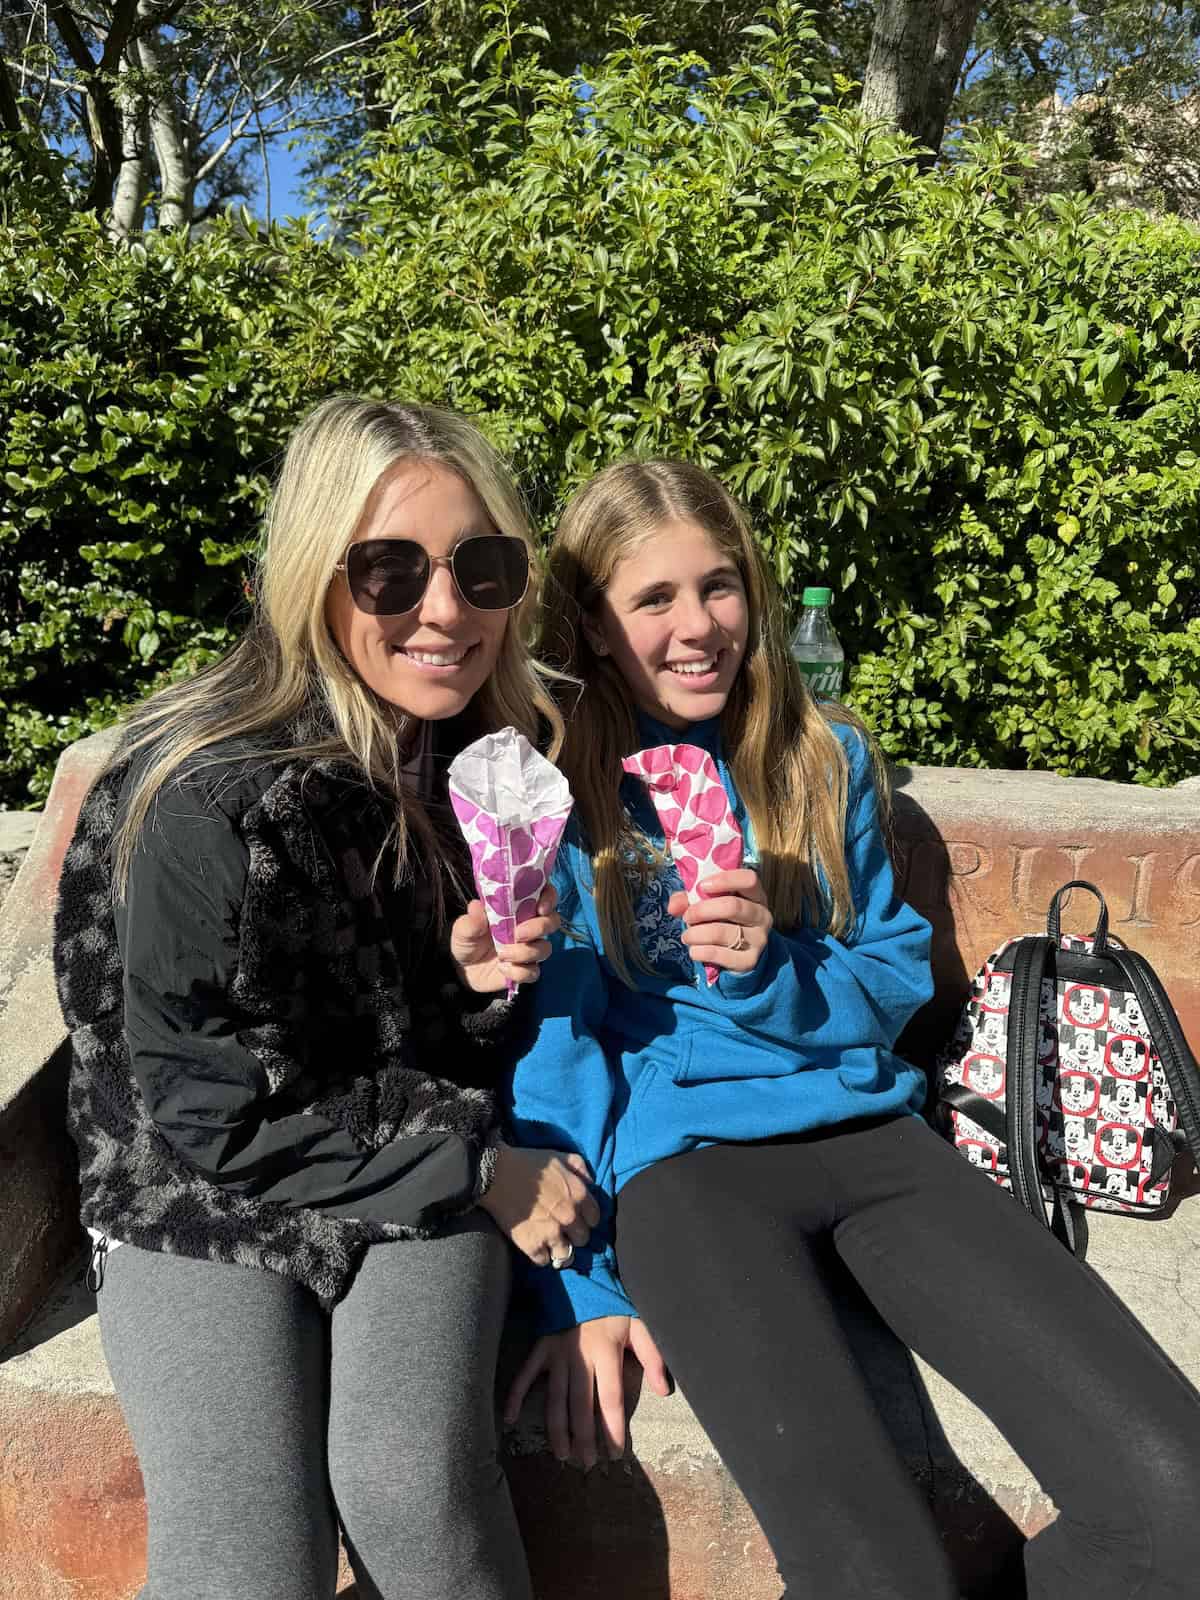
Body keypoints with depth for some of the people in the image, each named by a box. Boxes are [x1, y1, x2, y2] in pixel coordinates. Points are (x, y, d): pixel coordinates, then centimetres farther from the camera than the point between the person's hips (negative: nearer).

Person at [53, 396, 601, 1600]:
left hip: (423, 1187, 3)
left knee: (408, 1479, -22)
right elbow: (216, 1111, -16)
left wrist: (474, 979, -17)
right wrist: (486, 1177, -12)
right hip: (199, 1189, -3)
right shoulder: (211, 793, -21)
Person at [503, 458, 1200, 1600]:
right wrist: (582, 1285, -8)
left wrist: (775, 969, -8)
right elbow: (546, 1048, 0)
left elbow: (898, 979, 14)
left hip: (865, 1131, 4)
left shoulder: (826, 759, 13)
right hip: (680, 1155, -3)